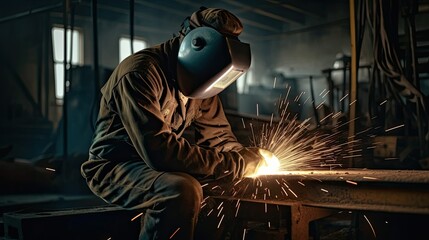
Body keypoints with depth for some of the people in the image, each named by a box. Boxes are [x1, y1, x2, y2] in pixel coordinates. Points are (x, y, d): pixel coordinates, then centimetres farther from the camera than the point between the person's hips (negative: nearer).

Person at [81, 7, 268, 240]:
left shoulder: (197, 79, 1)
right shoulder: (140, 72, -26)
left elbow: (218, 135, 7)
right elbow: (158, 151, -36)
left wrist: (247, 157, -13)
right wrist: (236, 163, -31)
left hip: (158, 165, 8)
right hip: (114, 168, -8)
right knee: (182, 190, -35)